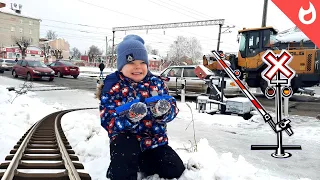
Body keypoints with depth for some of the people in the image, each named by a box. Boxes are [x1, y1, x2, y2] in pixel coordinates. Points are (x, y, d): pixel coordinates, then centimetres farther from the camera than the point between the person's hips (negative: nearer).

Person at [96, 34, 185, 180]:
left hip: (155, 140, 5)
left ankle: (141, 161, 24)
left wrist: (164, 110, -28)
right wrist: (129, 117, -37)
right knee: (125, 146, -38)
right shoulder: (113, 86, -10)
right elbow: (107, 120, -17)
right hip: (127, 139, -4)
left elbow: (172, 108, -3)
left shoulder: (156, 82, 1)